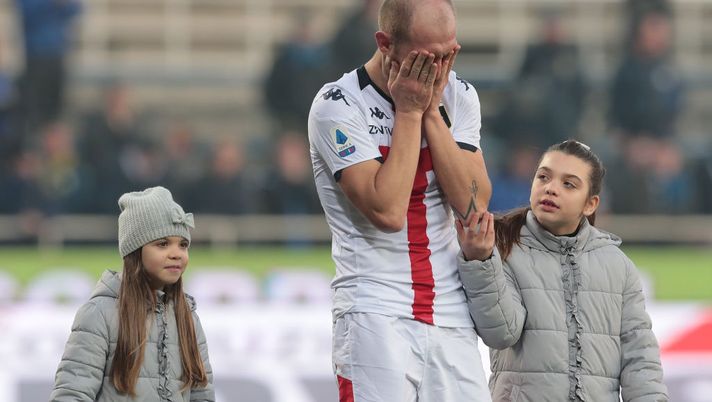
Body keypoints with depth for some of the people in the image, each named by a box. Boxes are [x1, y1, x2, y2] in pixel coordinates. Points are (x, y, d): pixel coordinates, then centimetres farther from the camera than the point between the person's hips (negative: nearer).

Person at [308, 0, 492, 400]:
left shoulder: (459, 97, 7)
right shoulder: (338, 107, -8)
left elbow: (474, 203, -3)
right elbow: (387, 210, -17)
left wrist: (431, 112, -8)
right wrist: (408, 111, -12)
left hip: (452, 320, 5)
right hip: (376, 316, -5)